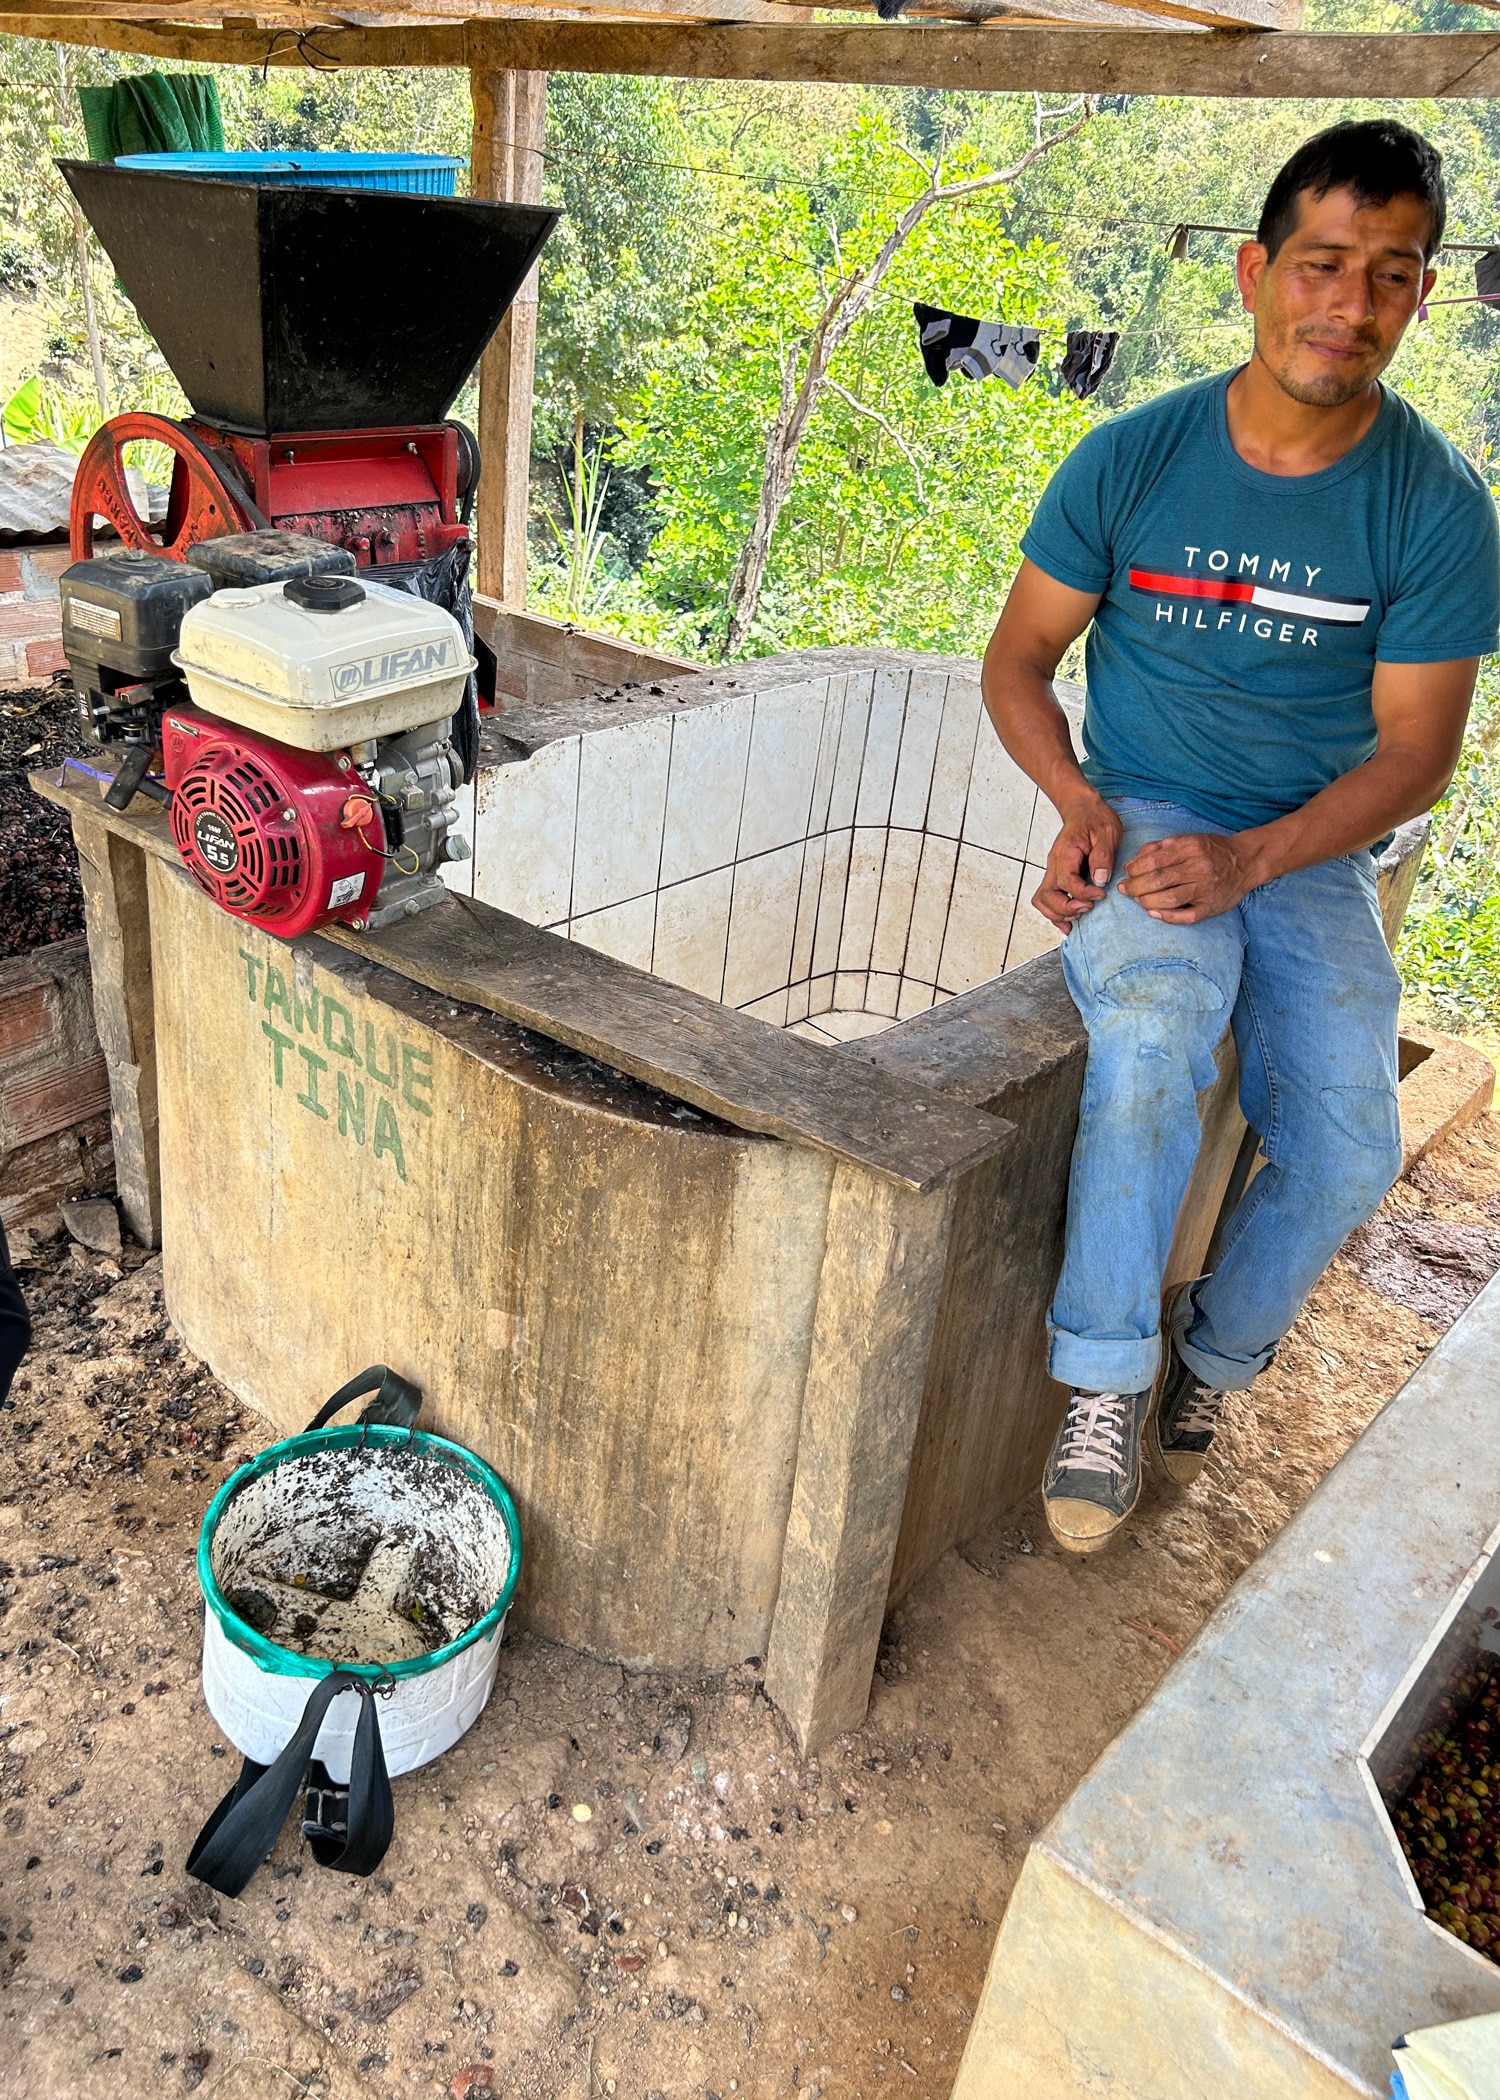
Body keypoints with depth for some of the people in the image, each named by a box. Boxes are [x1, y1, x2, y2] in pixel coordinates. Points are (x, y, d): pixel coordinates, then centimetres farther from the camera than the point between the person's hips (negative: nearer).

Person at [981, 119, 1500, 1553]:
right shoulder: (1132, 460, -4)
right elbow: (1016, 663, 3)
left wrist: (1250, 857, -21)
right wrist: (1081, 805, -14)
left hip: (1311, 852, 1)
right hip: (1140, 820, -1)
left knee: (1348, 1146, -18)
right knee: (1151, 1041, -34)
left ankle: (1217, 1347, 14)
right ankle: (1105, 1379, -16)